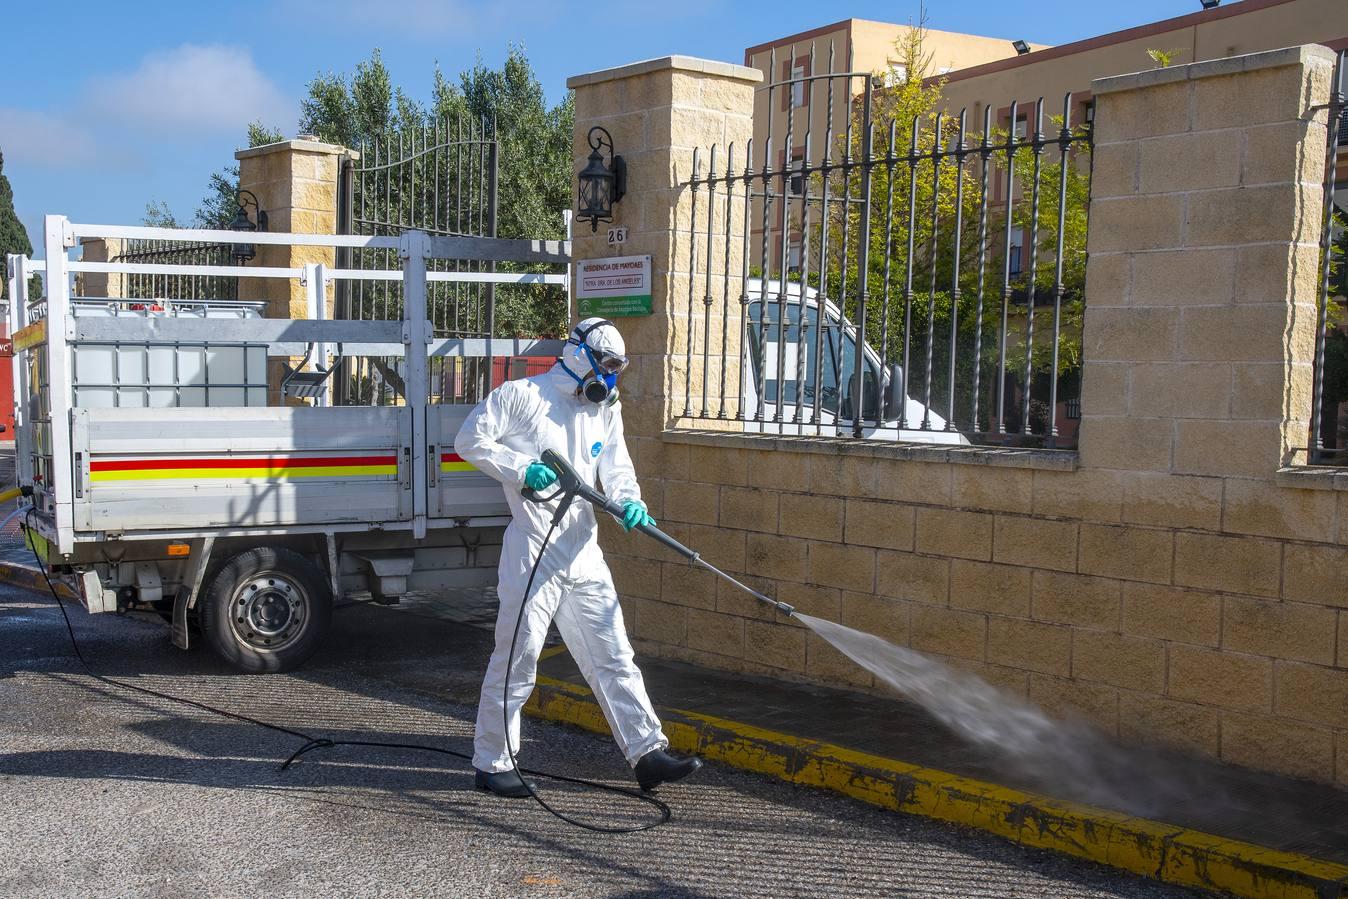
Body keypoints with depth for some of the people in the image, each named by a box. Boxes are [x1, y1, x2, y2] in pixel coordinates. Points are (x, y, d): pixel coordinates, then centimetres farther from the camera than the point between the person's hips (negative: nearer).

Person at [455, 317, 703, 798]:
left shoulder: (606, 410, 16)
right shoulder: (520, 395, -4)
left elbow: (617, 466, 9)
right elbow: (469, 440, -5)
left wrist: (629, 502, -12)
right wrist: (521, 469, -16)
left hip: (584, 553, 7)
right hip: (533, 551, -6)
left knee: (613, 658, 8)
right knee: (517, 659, -1)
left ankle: (648, 754, 12)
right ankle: (491, 762, 12)